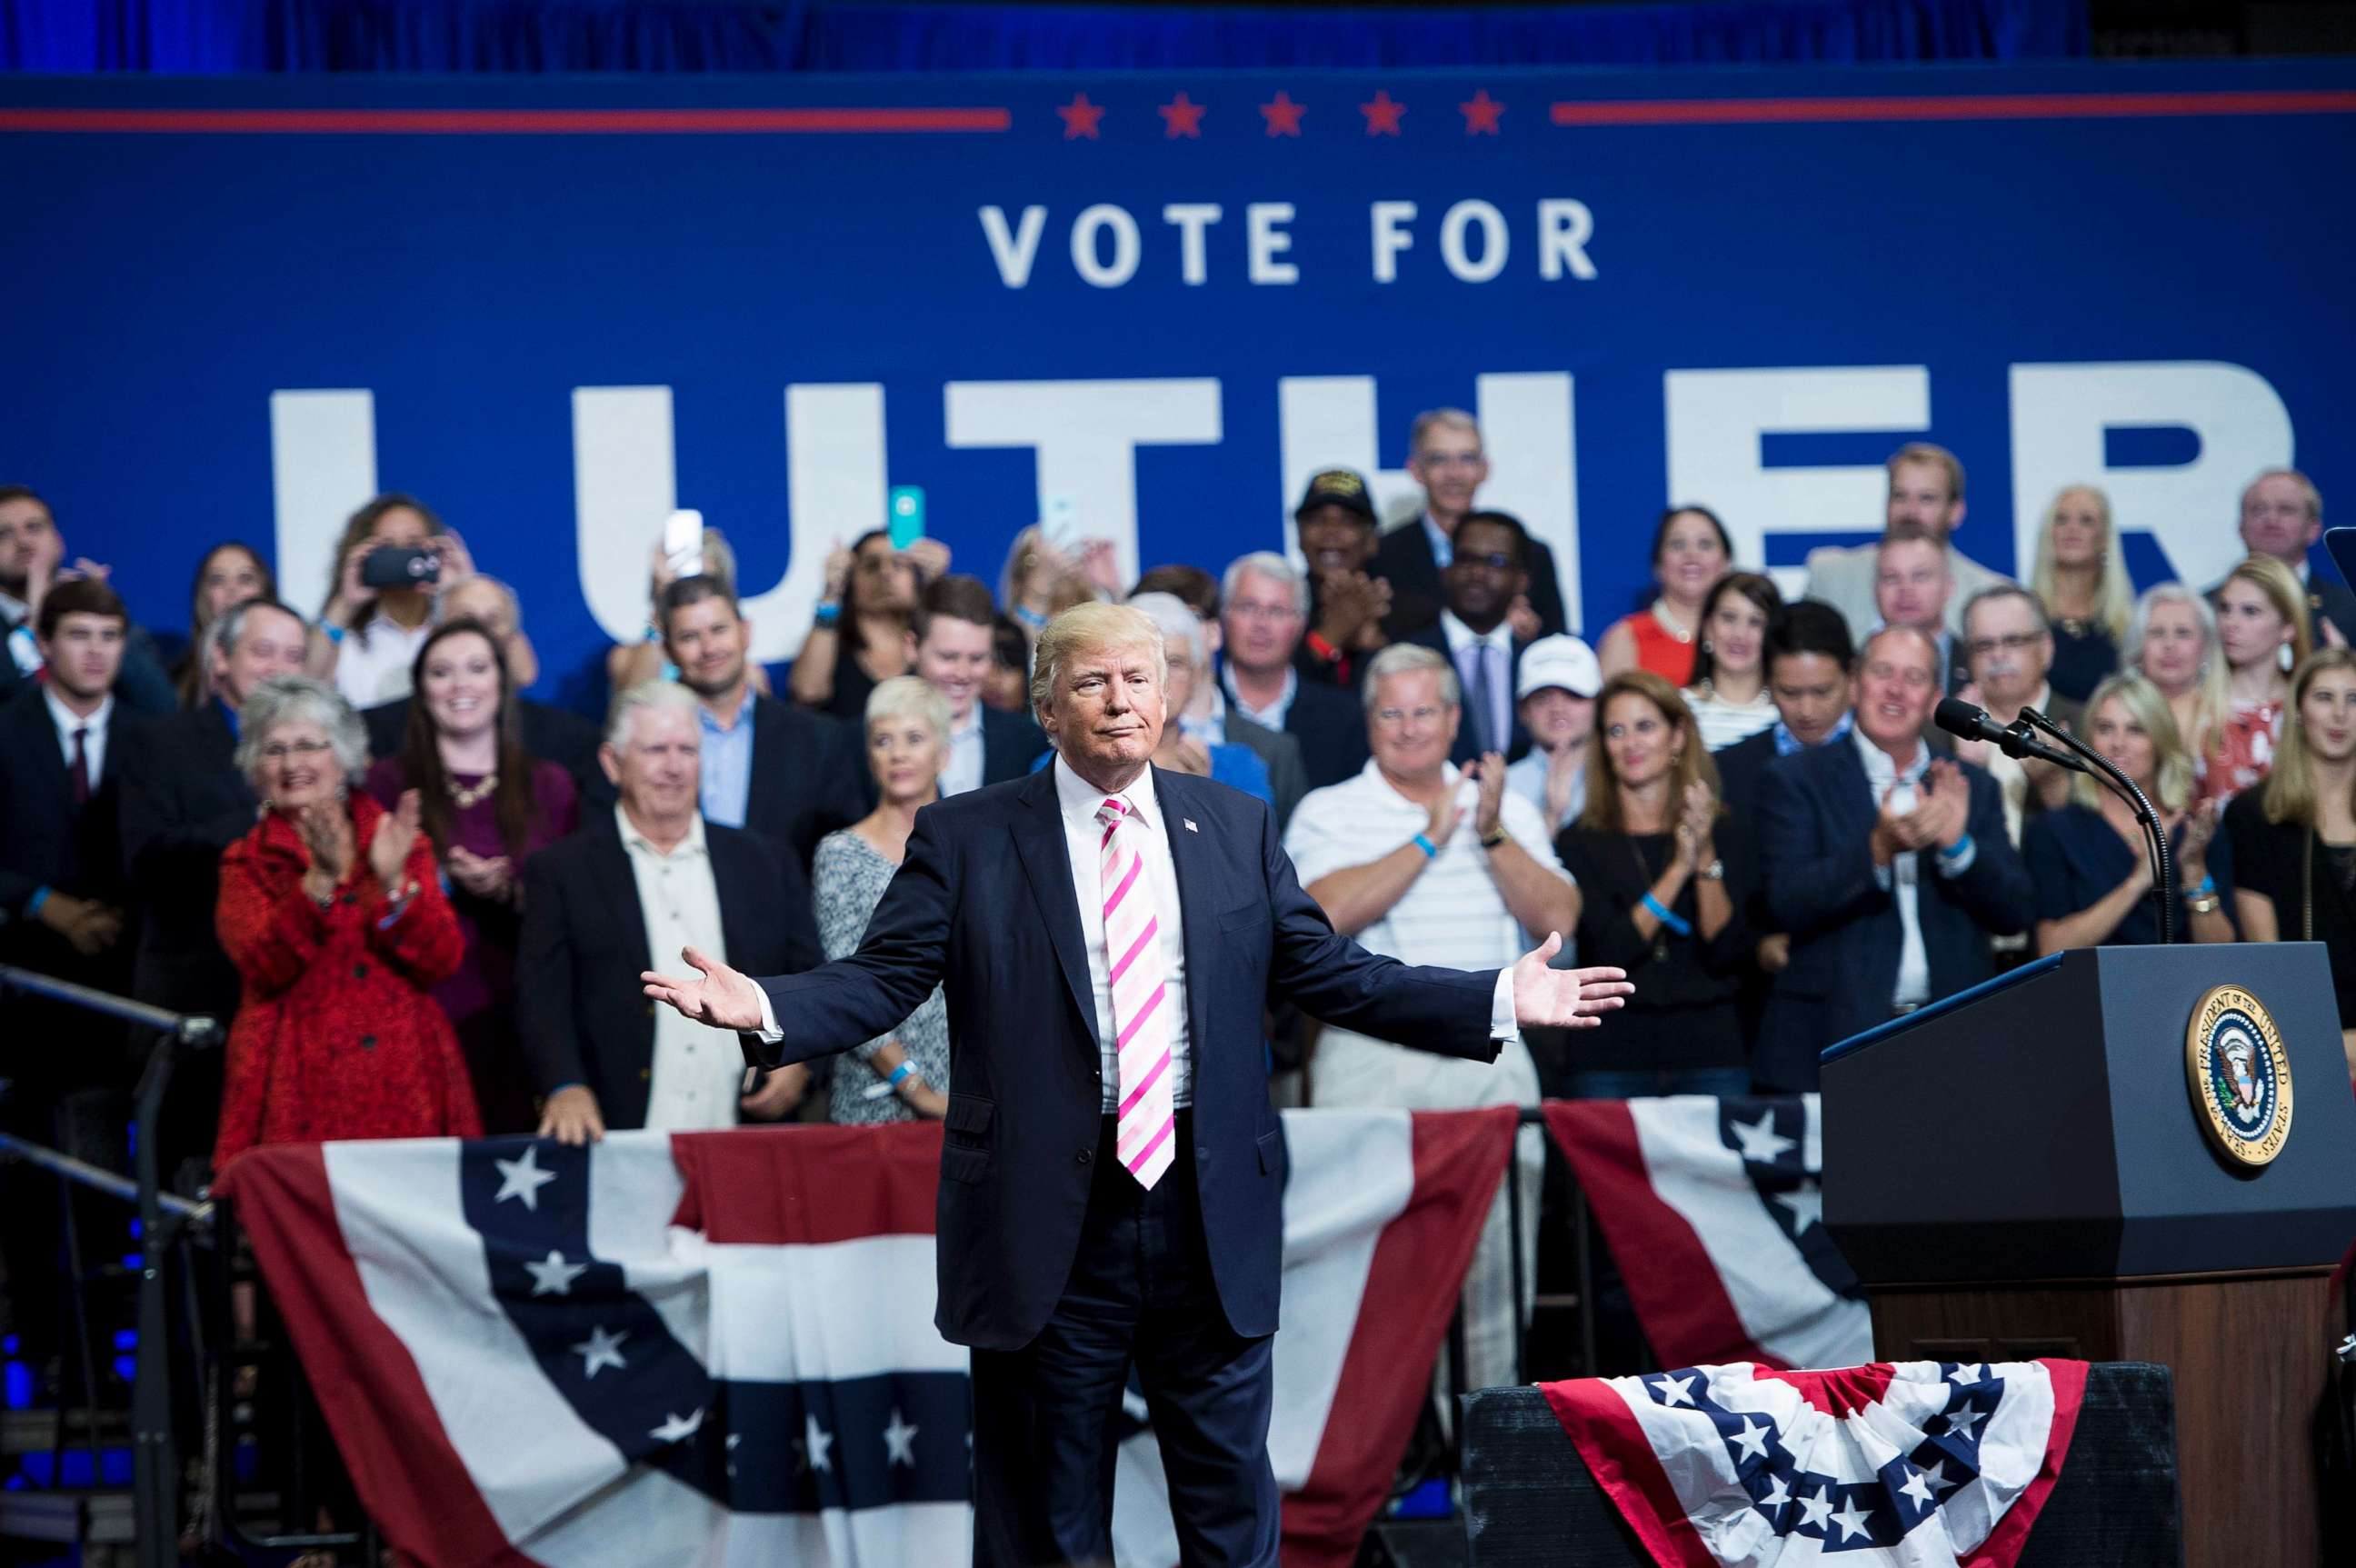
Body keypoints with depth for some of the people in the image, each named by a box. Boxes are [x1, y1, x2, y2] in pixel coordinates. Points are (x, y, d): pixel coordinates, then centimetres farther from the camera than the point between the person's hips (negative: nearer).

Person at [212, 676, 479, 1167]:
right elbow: (264, 969, -9)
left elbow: (442, 961, -1)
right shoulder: (247, 863, 9)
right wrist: (320, 879, -20)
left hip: (404, 1085, 1)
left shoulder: (403, 845, 12)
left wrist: (393, 882, -16)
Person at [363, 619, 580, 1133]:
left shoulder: (549, 787, 13)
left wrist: (508, 893, -9)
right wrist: (445, 883, -12)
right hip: (421, 1017, -2)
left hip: (514, 1023, 2)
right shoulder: (385, 785, 8)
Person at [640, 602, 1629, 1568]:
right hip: (1051, 1218, -2)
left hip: (1209, 1205, 2)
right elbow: (882, 979, -5)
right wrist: (764, 1010, -23)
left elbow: (1329, 973, 11)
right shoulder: (964, 839, 1)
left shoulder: (1238, 829, 10)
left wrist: (1501, 1003, 3)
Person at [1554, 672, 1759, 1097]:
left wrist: (1707, 859, -12)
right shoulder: (1581, 842, 4)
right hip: (1611, 1057, -1)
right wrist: (1680, 867, -14)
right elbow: (1610, 952, -8)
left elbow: (1729, 955, -2)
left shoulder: (1727, 836, 8)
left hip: (1711, 1051, 1)